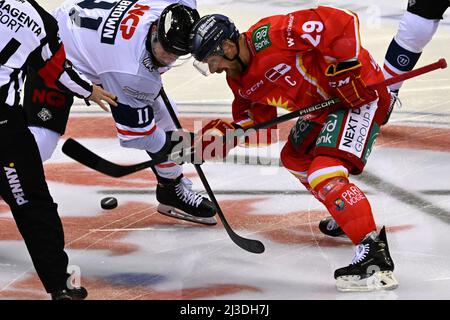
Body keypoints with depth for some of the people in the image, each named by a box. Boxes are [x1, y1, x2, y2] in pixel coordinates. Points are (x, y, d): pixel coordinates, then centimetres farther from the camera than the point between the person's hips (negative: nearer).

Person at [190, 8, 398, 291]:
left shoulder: (270, 36, -26)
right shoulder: (241, 81, 5)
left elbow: (342, 22, -26)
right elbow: (258, 118, 15)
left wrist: (345, 68, -25)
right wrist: (225, 133, -2)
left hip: (360, 90, -11)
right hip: (325, 101, 11)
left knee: (324, 174, -23)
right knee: (295, 158, 26)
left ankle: (375, 258, -29)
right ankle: (348, 217, 42)